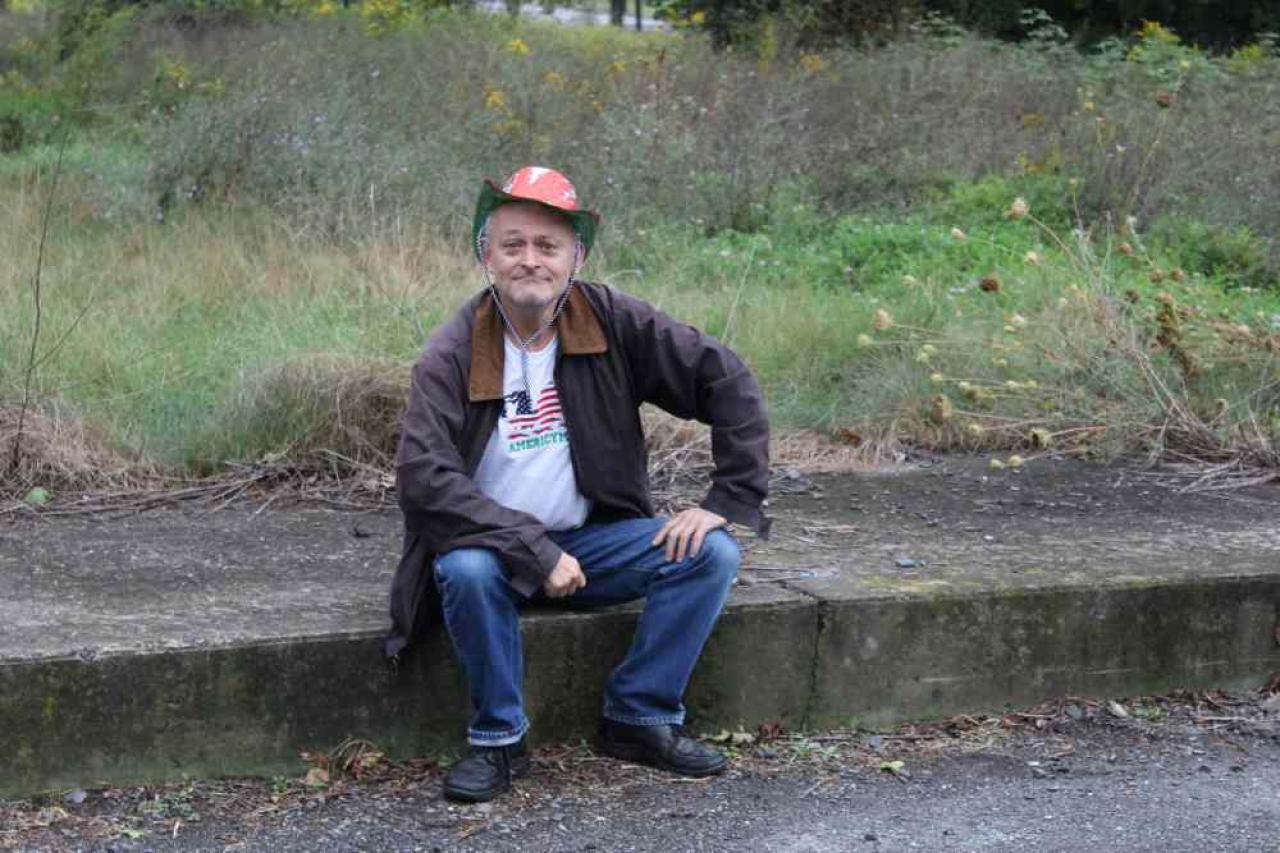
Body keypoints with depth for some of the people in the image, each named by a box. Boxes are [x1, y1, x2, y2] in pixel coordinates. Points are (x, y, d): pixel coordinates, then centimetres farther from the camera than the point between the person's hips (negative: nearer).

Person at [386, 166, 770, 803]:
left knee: (711, 553, -17)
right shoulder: (451, 355, -13)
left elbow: (728, 381, -4)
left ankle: (639, 718, -3)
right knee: (467, 570, -36)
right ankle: (498, 739, -13)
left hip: (593, 539, 3)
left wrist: (729, 500, -12)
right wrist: (535, 552, -28)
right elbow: (425, 481, -23)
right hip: (492, 545, -3)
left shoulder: (612, 322, -6)